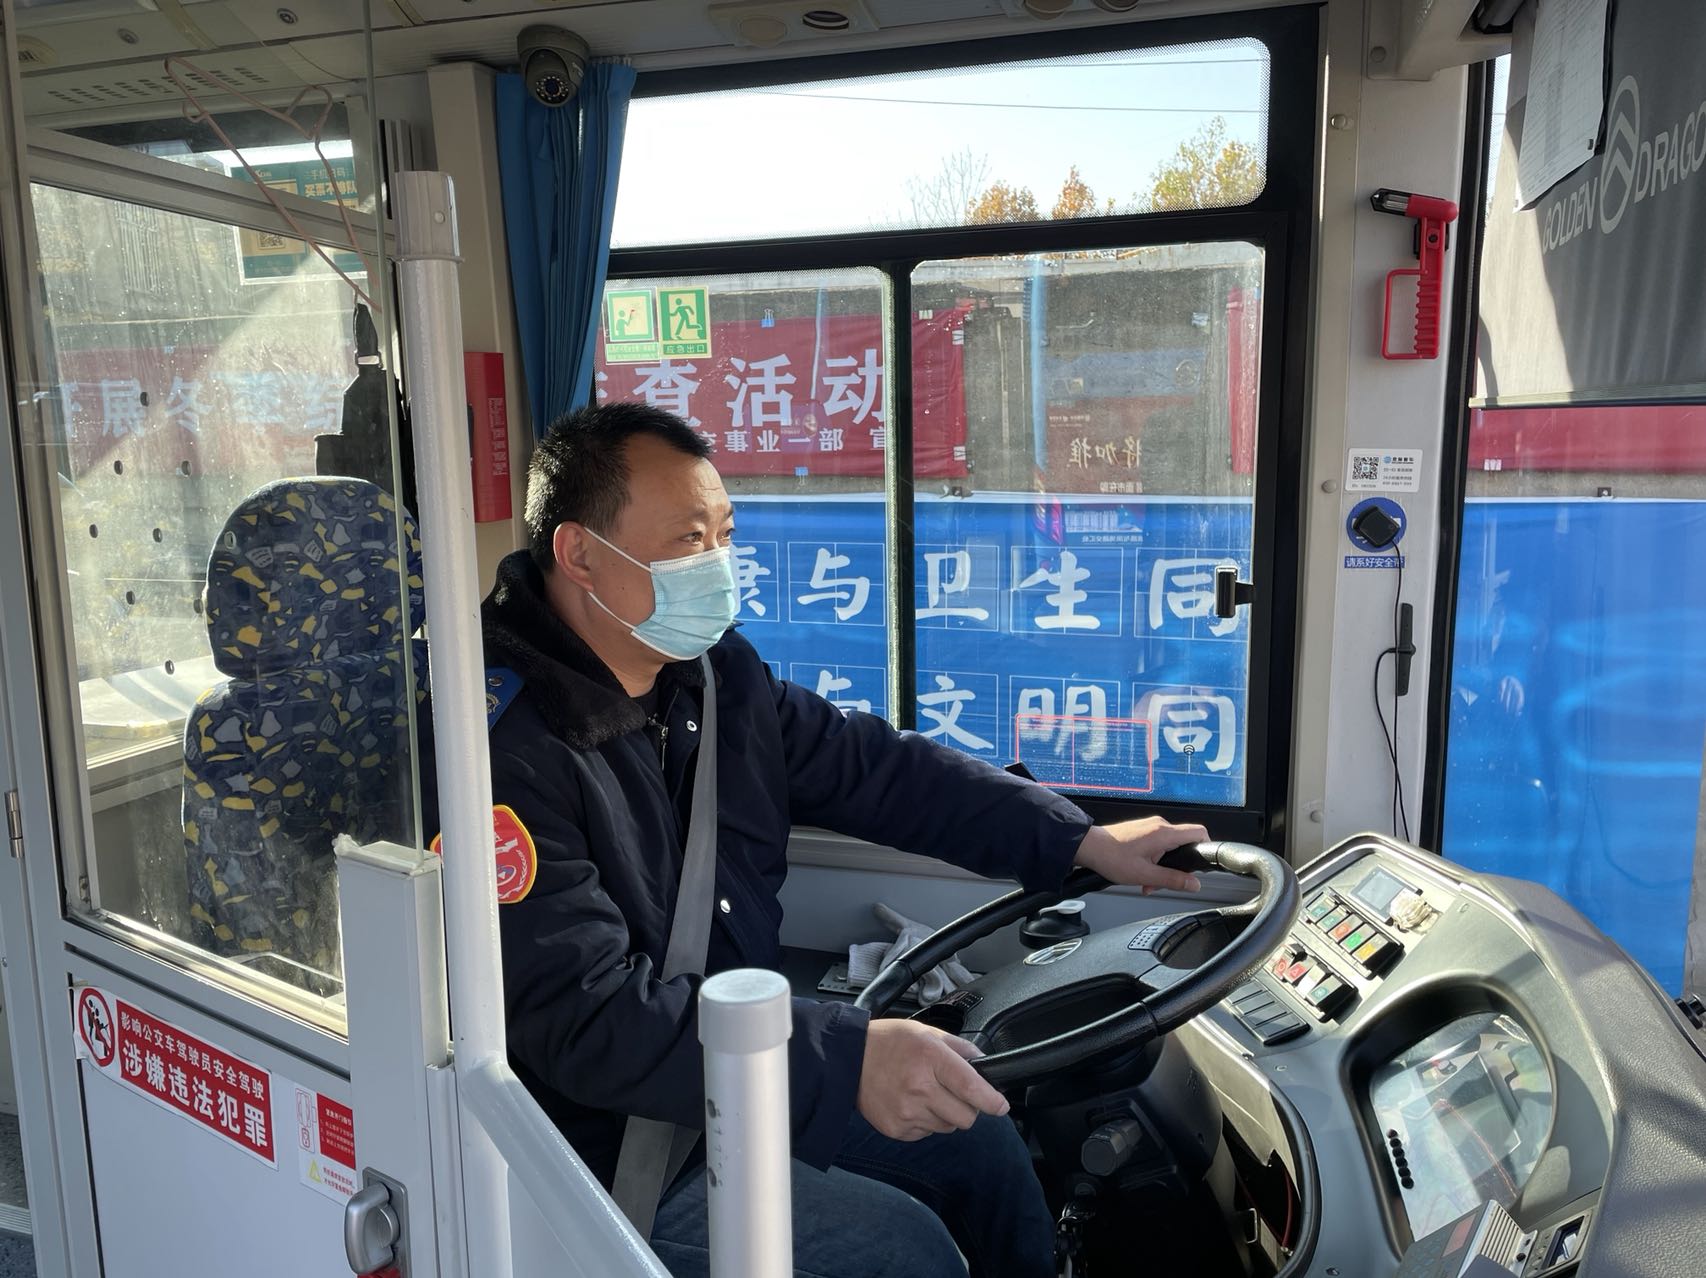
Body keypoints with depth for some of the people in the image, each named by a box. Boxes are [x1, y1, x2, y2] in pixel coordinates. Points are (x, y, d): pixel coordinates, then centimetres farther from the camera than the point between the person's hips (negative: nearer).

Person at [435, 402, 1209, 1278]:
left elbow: (872, 767, 5)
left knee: (977, 1138, 11)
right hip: (599, 1146, -7)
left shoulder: (710, 668, -2)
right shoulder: (509, 745, -28)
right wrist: (845, 1060, -38)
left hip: (732, 1061, 8)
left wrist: (1081, 840, 0)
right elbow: (587, 1020, -31)